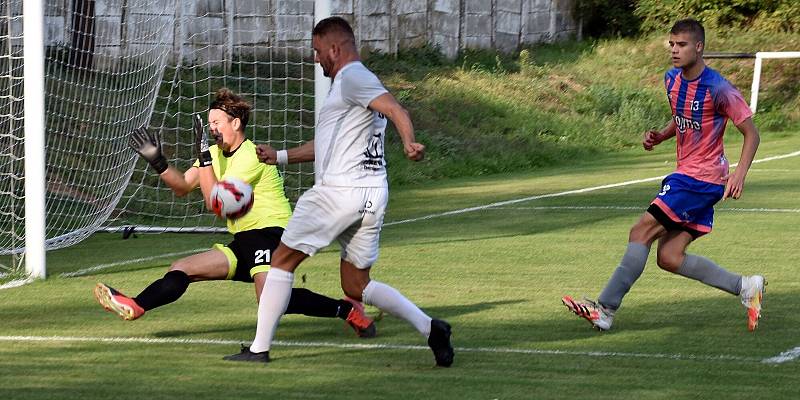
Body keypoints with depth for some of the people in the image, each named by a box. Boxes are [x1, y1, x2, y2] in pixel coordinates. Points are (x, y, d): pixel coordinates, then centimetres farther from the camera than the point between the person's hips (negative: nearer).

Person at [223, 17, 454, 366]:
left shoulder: (352, 78, -7)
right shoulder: (354, 81, 24)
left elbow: (395, 109, -24)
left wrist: (409, 142, -42)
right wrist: (280, 157, 32)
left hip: (339, 190, -9)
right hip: (372, 194, 9)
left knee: (282, 261, 3)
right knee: (356, 287, 12)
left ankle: (259, 348, 4)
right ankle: (429, 327, -5)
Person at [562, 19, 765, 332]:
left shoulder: (718, 89, -16)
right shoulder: (672, 80, 8)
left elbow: (751, 133, -10)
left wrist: (740, 173, -25)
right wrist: (658, 137, 5)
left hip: (702, 179, -9)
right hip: (687, 175, 9)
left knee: (641, 232, -14)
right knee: (669, 257, 1)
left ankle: (605, 309, -11)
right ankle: (746, 287, 10)